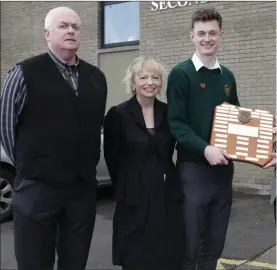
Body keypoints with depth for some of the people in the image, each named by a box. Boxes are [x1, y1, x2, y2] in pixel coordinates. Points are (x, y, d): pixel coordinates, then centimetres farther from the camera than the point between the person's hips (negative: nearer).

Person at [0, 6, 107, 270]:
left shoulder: (96, 77, 9)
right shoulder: (24, 73, -6)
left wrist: (85, 165, 13)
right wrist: (29, 165, 2)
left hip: (84, 187, 5)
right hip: (37, 186, -4)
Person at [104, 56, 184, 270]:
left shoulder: (168, 113, 4)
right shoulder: (118, 114, -6)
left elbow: (174, 149, 11)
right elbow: (112, 158, -1)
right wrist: (125, 187, 6)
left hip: (167, 196, 3)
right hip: (134, 199, -3)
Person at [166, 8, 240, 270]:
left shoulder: (227, 76, 11)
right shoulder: (181, 73, -6)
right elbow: (176, 123, -12)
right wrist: (205, 149, -24)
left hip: (223, 168, 6)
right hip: (193, 168, -5)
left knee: (215, 243, 14)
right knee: (189, 243, 3)